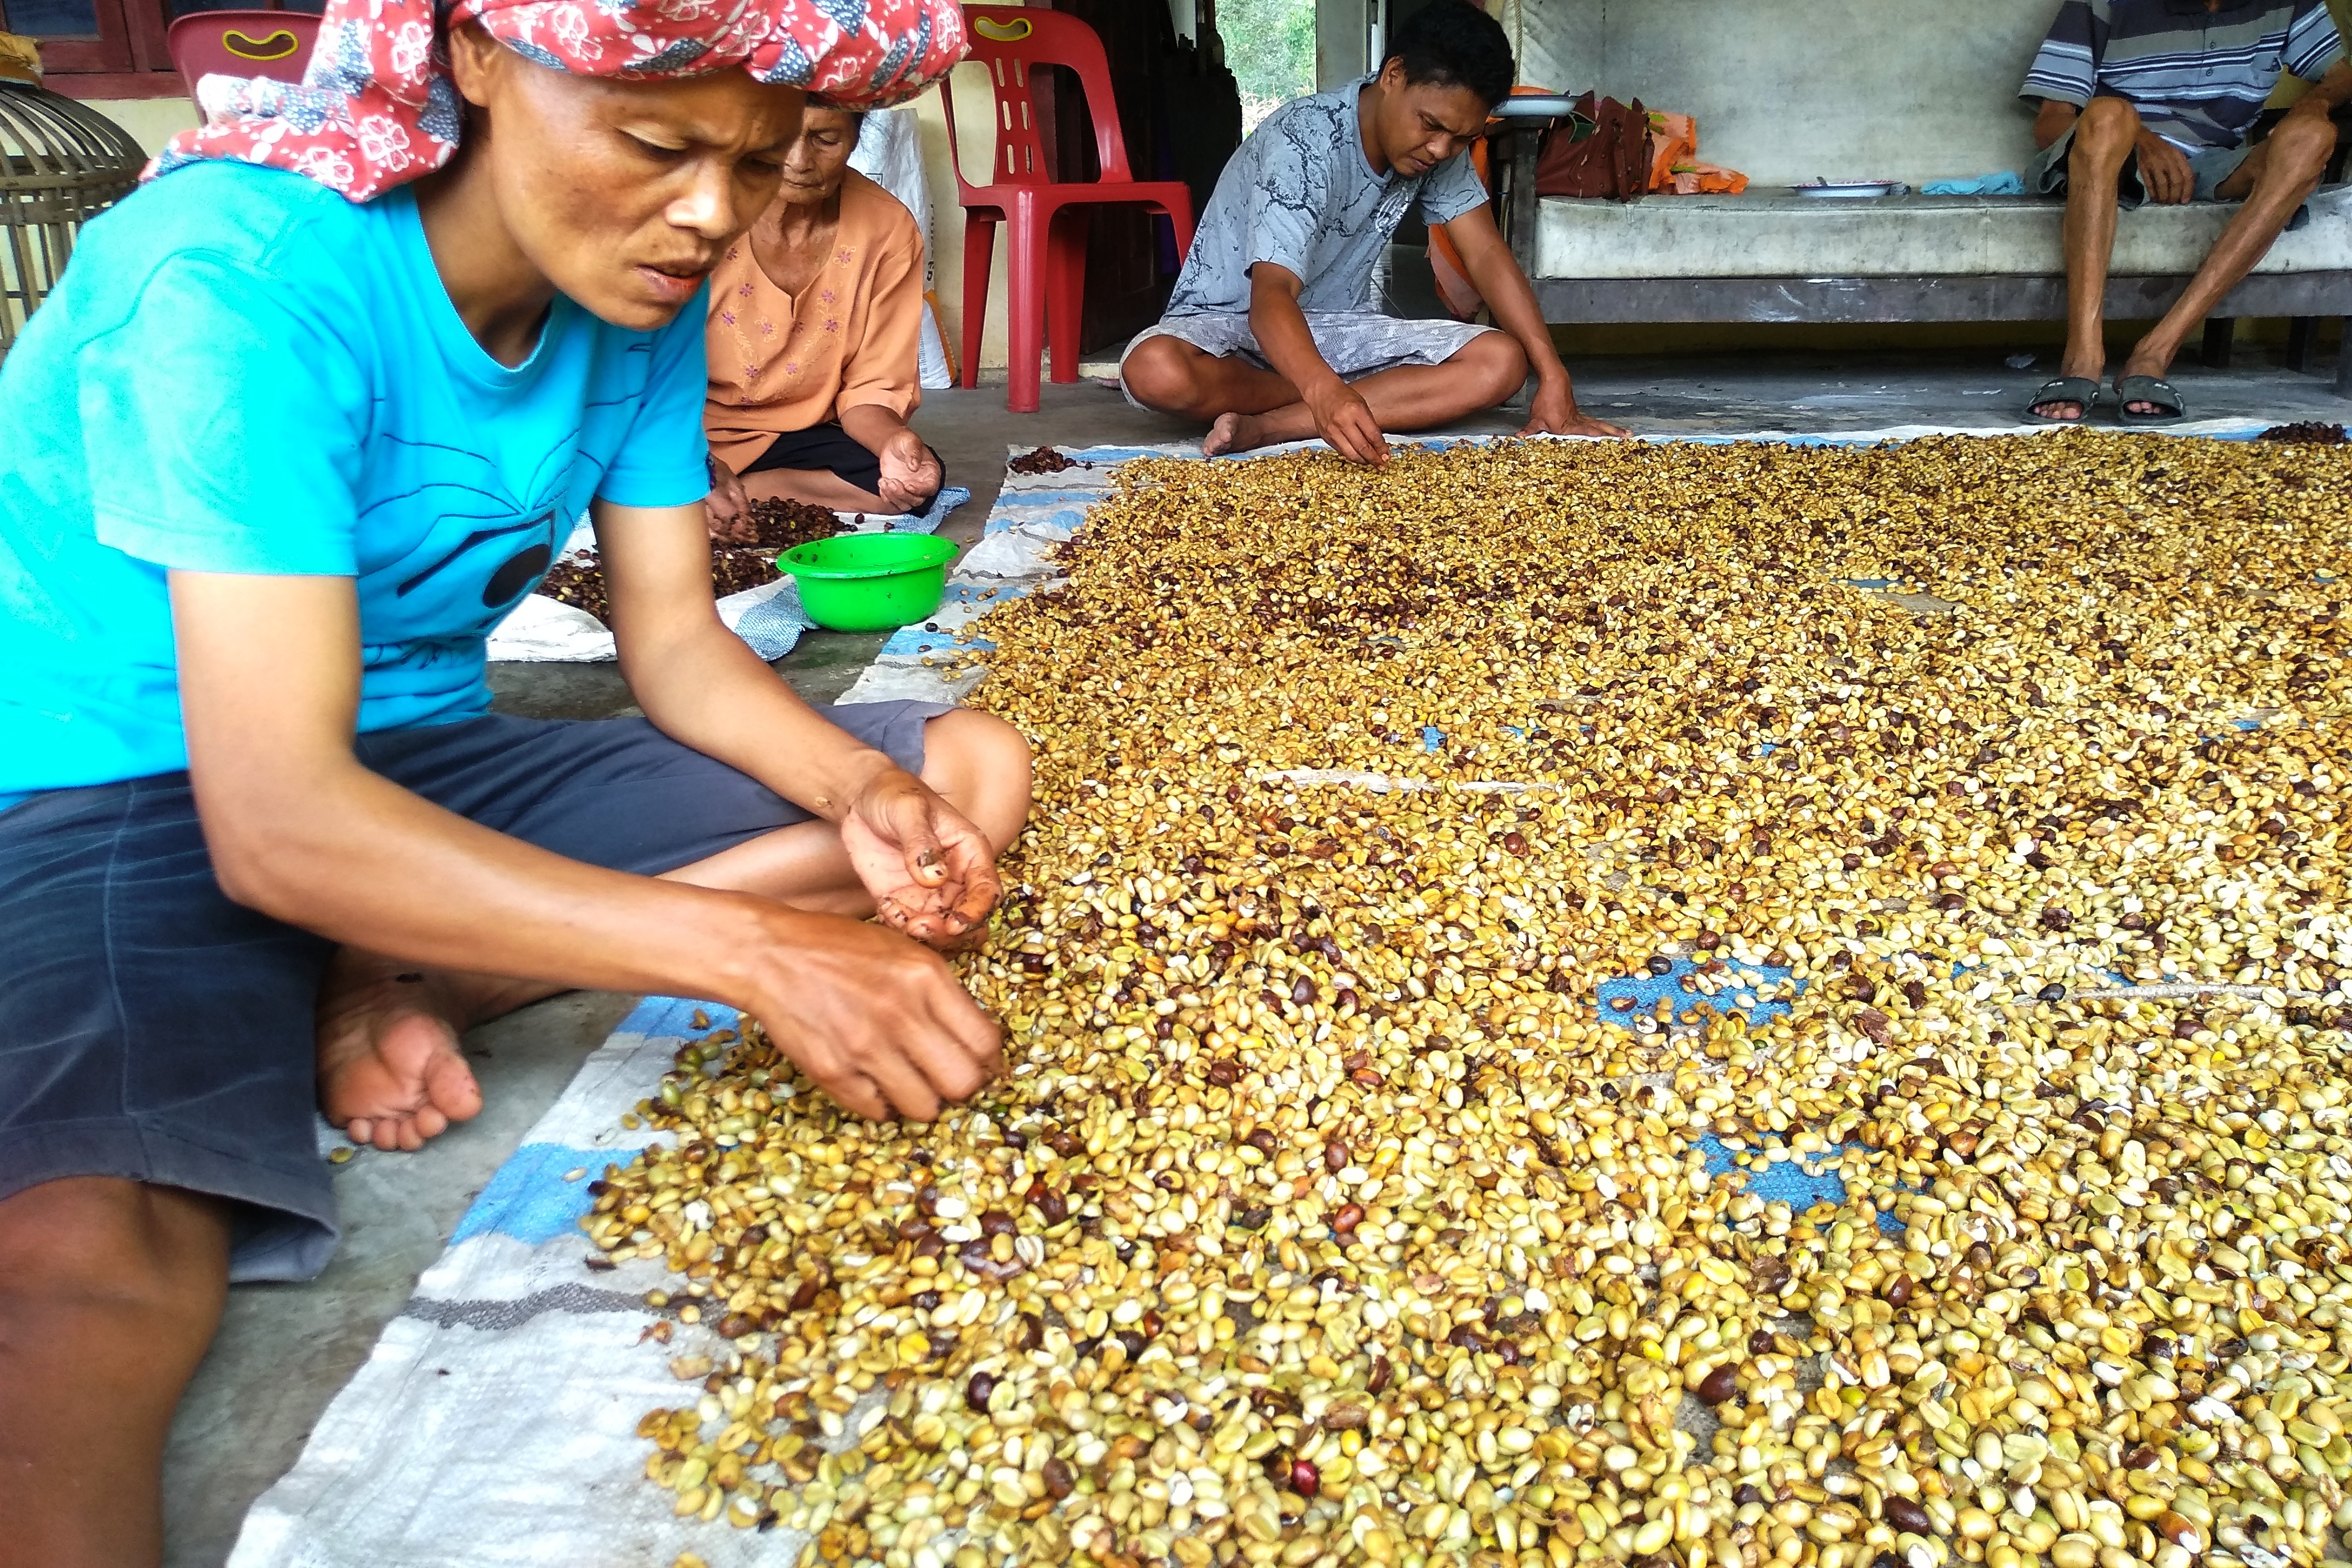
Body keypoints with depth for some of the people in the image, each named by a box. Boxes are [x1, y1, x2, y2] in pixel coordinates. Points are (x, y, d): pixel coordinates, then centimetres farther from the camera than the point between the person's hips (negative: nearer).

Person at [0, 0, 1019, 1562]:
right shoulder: (247, 276, -24)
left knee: (970, 771, -5)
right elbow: (275, 822, -30)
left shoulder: (641, 288, -2)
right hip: (132, 798, -8)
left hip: (430, 760, 8)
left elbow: (675, 642, 3)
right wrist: (756, 944, -35)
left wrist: (869, 800, -18)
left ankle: (396, 988, -11)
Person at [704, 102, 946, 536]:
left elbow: (871, 387, -4)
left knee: (916, 479, -25)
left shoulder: (889, 232, -8)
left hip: (796, 440, 4)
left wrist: (892, 442, -28)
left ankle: (748, 491, -12)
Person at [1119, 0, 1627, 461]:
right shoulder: (1303, 142, -25)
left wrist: (1553, 379, -15)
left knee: (1501, 362, -17)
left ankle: (1265, 427, -26)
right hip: (1230, 321, -6)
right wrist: (1325, 392, -56)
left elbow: (1487, 256, -3)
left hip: (1340, 328, 6)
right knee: (1157, 371, -41)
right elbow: (1271, 295, -36)